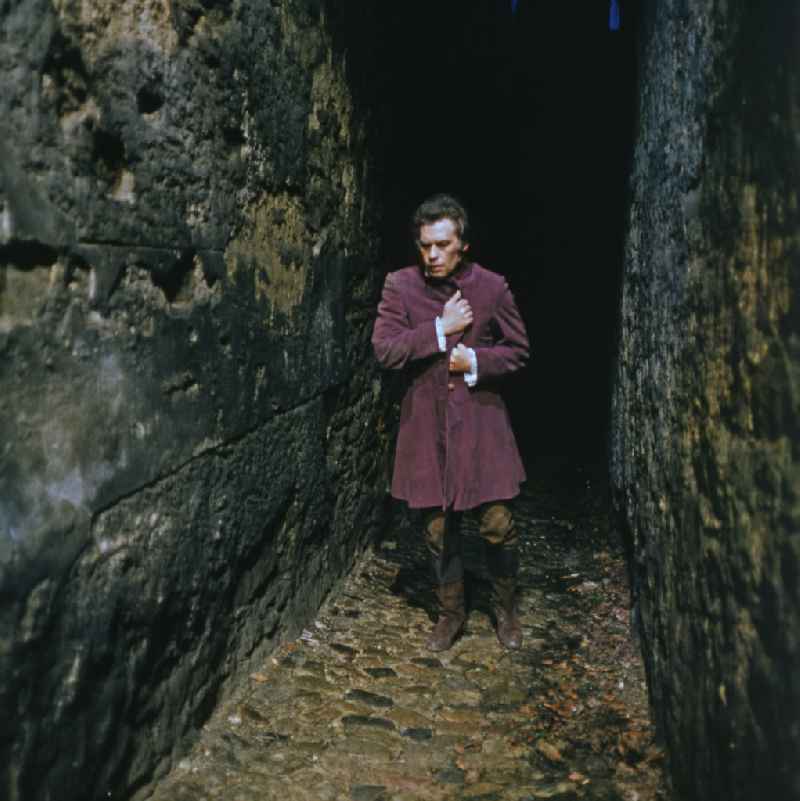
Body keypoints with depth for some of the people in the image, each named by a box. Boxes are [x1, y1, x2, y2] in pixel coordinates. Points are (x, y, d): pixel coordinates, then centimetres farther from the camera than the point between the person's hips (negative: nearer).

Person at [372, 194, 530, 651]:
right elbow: (385, 349, -10)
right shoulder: (400, 286, -2)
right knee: (439, 528, 10)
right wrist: (441, 329, -15)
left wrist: (477, 362, -12)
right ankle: (452, 612, 30)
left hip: (481, 419, -1)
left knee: (498, 524, 0)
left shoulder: (492, 286, -3)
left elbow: (518, 351, 5)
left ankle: (506, 609, 26)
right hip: (427, 424, 1)